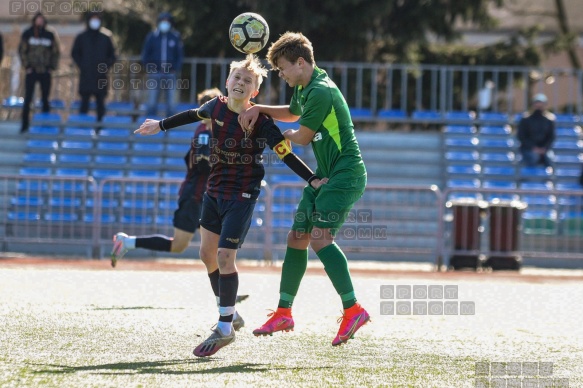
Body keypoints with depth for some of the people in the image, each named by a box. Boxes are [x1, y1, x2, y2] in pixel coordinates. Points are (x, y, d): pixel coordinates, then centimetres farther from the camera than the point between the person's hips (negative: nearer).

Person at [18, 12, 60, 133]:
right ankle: (25, 125, 0)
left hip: (45, 72, 1)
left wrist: (52, 66, 0)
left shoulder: (50, 35, 2)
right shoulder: (27, 34, 0)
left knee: (45, 99, 7)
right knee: (27, 99, -3)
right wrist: (26, 65, -6)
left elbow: (56, 52, 7)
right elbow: (22, 50, 1)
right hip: (31, 71, -1)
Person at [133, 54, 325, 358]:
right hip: (214, 192, 7)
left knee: (225, 257, -13)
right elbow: (195, 115, 21)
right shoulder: (217, 107, -1)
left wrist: (312, 179, -25)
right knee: (208, 255, 12)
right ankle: (228, 313, 30)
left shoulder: (260, 120, -17)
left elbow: (285, 154, -16)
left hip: (241, 196, -7)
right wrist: (161, 125, 33)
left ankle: (224, 329, -5)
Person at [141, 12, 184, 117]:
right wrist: (148, 67, -2)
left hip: (170, 73, 1)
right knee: (152, 101, -1)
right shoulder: (152, 36, 4)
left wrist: (176, 68, -1)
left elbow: (180, 54, 11)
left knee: (170, 101, 0)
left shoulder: (176, 37, 6)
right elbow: (145, 54, 9)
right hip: (155, 73, -1)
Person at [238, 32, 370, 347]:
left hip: (346, 174, -10)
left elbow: (303, 137, -12)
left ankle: (353, 309, -23)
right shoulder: (303, 87, 11)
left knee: (320, 236, -23)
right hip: (324, 174, 10)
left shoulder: (321, 92, -21)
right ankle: (284, 313, 18)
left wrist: (286, 136, 11)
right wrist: (258, 110, 17)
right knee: (297, 238, 10)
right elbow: (293, 113, 33)